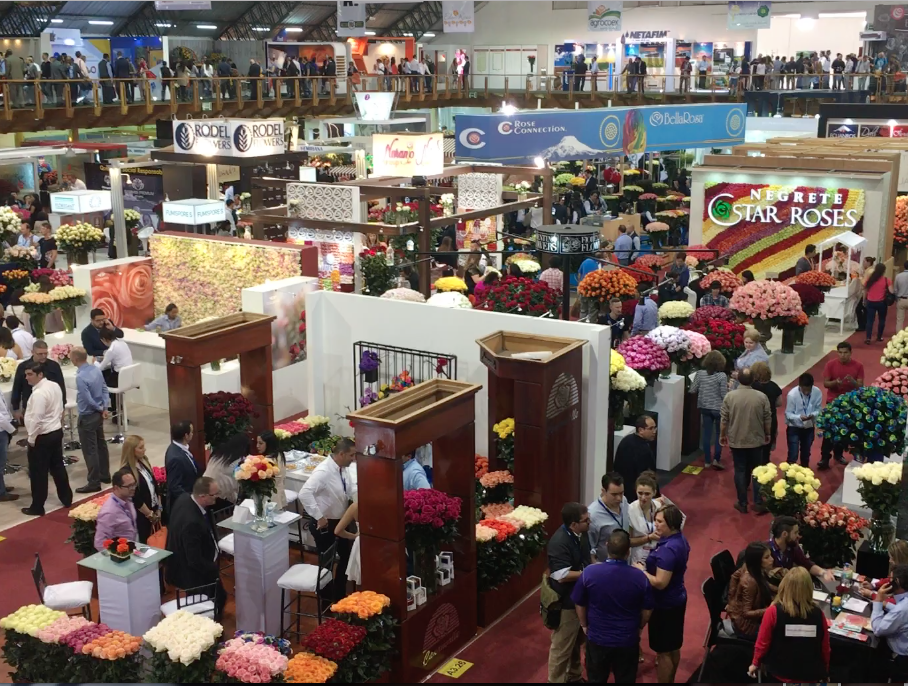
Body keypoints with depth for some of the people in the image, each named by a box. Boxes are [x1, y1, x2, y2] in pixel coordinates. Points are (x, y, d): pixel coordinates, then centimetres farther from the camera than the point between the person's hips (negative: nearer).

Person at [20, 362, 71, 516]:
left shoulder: (38, 393, -24)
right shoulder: (55, 386, 4)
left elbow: (36, 419, -25)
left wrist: (31, 439, -15)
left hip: (42, 437, -9)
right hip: (57, 432, 9)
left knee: (38, 473, 3)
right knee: (57, 466, 19)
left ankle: (37, 507, 12)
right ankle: (66, 499, 28)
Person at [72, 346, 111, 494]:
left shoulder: (80, 377, -25)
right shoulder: (96, 369, 1)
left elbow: (88, 400, -23)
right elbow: (105, 389, 5)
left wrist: (100, 409, -7)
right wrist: (105, 407, 0)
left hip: (87, 417, -9)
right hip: (98, 414, 9)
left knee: (90, 450, 0)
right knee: (101, 444, 19)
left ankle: (94, 483, 6)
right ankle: (105, 475, 31)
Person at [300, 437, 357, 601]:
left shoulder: (344, 469, -2)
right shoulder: (323, 471, -28)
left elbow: (351, 491, 12)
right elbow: (304, 494, -37)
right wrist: (319, 517, -34)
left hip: (341, 522, 8)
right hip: (325, 525, -8)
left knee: (346, 558, 19)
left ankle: (340, 595, 36)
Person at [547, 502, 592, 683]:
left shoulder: (581, 533, -3)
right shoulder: (559, 542, -30)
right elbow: (563, 576, -31)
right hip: (566, 602, -9)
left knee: (577, 641, 26)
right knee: (562, 646, 7)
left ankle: (574, 676, 44)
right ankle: (557, 680, 24)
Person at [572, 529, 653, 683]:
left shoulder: (589, 572, -18)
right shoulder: (640, 576, -17)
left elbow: (579, 604, -4)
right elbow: (647, 610, -3)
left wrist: (584, 625, 14)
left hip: (597, 639, 0)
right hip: (628, 640, 0)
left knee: (596, 679, 21)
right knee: (625, 680, 20)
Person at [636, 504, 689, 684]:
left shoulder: (668, 549, -29)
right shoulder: (680, 539, 1)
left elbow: (660, 583, -30)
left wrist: (642, 570, -16)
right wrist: (649, 565, 6)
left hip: (665, 605, -10)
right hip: (676, 600, 10)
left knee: (663, 650, 3)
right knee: (673, 646, 22)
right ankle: (670, 680, 36)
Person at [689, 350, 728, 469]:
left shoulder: (700, 374, -6)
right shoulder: (722, 376, -16)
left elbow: (692, 390, -1)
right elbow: (724, 395, -15)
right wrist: (729, 387, 4)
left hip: (705, 408, 3)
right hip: (718, 409, -3)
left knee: (707, 434, 11)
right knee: (719, 434, 11)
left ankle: (707, 460, 16)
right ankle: (716, 459, 4)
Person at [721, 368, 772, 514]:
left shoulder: (730, 396, -10)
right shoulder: (762, 397, -8)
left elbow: (724, 419, -5)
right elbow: (768, 418, -1)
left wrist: (722, 435, 9)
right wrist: (768, 434, 15)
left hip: (736, 441, 0)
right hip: (756, 440, 1)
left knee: (740, 471, 8)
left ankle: (742, 504, 13)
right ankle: (758, 502, 13)